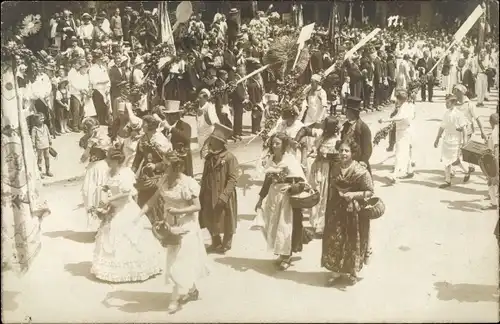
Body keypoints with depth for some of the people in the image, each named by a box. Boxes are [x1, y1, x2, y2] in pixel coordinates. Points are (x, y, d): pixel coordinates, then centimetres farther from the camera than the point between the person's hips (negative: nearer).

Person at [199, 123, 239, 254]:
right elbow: (205, 177, 12)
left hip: (224, 197, -7)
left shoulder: (229, 158, -17)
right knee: (210, 221, 16)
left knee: (226, 221, 9)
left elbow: (233, 179, -20)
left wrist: (224, 195, -25)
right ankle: (216, 243, 36)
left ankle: (226, 245, 29)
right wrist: (202, 193, 11)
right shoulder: (209, 157, 5)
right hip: (210, 196, 7)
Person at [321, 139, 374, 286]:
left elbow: (369, 192, -12)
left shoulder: (361, 171, -14)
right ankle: (336, 271, 17)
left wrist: (354, 194, -24)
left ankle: (352, 272, 23)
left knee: (353, 241, 7)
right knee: (335, 240, 5)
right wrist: (329, 209, 12)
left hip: (354, 212, -5)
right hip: (337, 210, 5)